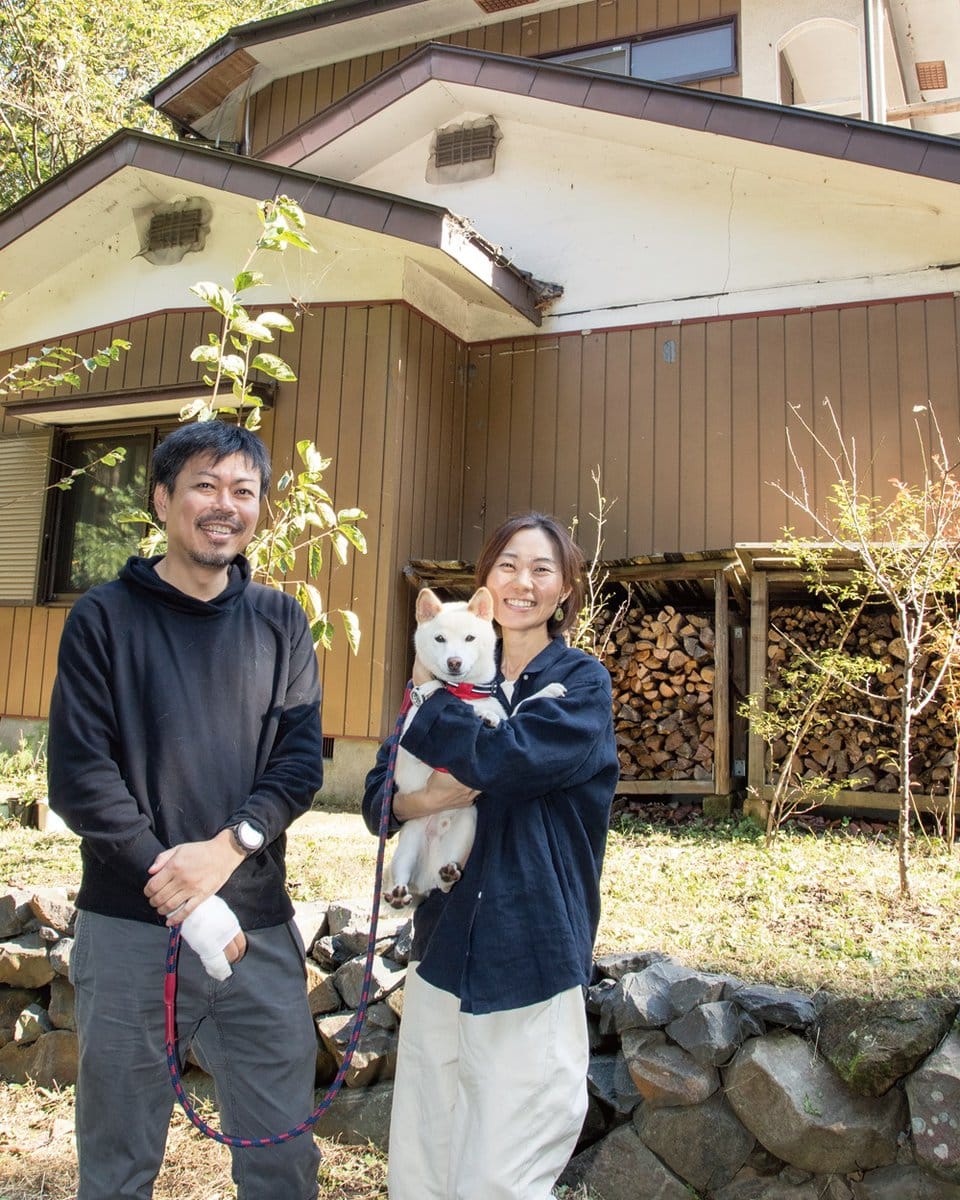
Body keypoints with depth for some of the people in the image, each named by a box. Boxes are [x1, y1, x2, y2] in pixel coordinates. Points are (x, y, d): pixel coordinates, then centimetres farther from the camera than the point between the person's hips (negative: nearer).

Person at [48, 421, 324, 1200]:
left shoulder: (279, 623, 7)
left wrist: (228, 846, -16)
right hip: (129, 929, -1)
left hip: (258, 927, 2)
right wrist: (177, 889, -14)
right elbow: (79, 775, -7)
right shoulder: (104, 618, 0)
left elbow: (302, 761, 1)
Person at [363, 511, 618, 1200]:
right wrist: (418, 801, -17)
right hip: (442, 955, 5)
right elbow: (377, 794, 5)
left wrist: (426, 691, -8)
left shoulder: (583, 683, -3)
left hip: (531, 969, -5)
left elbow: (501, 760, -21)